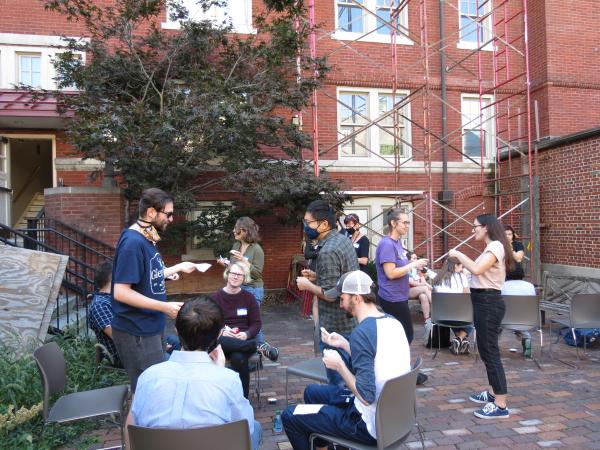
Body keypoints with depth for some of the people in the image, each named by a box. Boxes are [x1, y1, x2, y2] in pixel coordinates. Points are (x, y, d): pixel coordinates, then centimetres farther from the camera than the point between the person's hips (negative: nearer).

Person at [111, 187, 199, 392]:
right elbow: (121, 292, -25)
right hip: (137, 333, -9)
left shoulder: (147, 238, 7)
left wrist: (179, 267, 22)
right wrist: (165, 307, -24)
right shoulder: (132, 243, -22)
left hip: (150, 327, 9)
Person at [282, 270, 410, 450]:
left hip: (372, 425, -9)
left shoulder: (361, 332, -26)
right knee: (312, 391, 23)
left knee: (289, 416, 2)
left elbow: (366, 396, -27)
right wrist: (344, 344, 6)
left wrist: (339, 365, -15)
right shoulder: (393, 322, 0)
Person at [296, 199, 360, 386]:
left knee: (338, 381, 4)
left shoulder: (327, 251, -23)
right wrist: (317, 276, 11)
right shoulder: (344, 239, 6)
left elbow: (330, 295, -24)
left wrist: (308, 285, -9)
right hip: (351, 320, 10)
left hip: (335, 327, -10)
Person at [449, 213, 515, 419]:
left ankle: (501, 405, 0)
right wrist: (459, 258, 4)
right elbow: (479, 271, 10)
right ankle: (493, 393, 32)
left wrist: (458, 254, -19)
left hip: (489, 303, -11)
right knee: (486, 349, 19)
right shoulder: (491, 247, 17)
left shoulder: (495, 246, -15)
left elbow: (477, 270, -30)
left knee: (490, 351, -7)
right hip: (484, 302, 11)